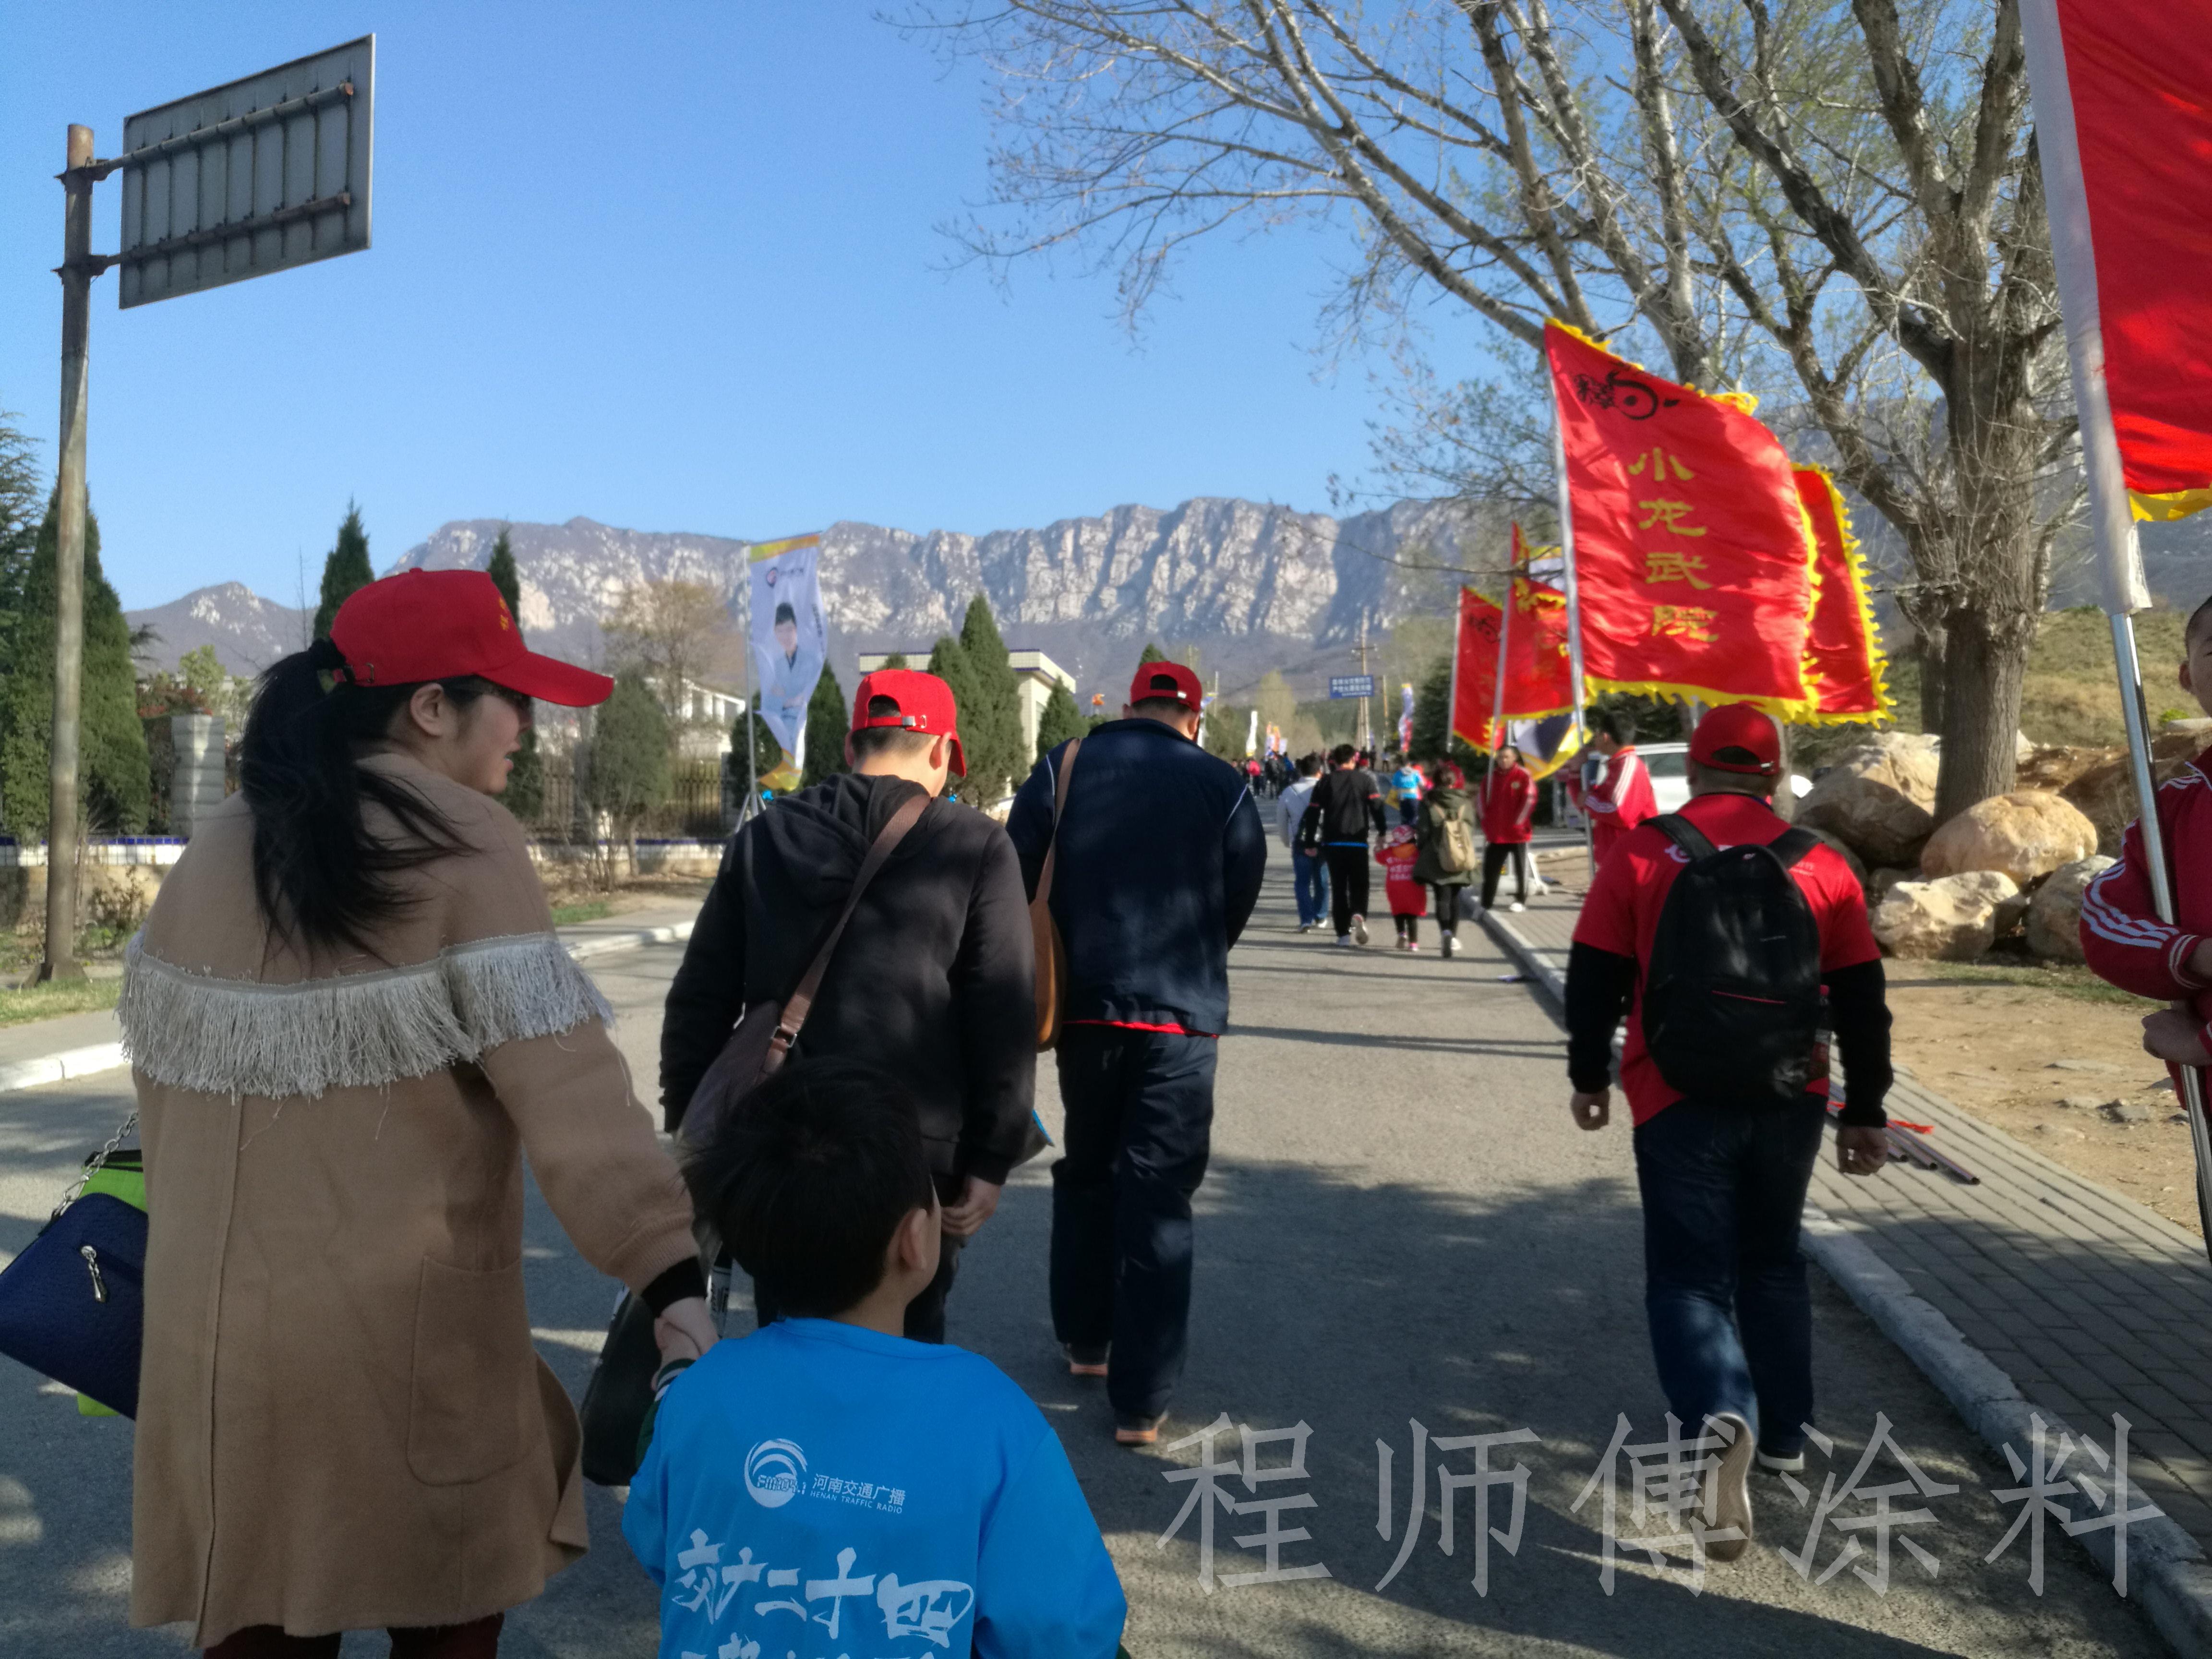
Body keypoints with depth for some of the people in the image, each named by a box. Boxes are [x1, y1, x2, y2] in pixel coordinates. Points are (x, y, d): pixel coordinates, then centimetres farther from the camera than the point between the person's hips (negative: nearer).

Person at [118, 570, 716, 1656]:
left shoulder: (211, 853, 7)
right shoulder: (461, 844, -11)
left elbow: (163, 1073, 14)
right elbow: (566, 1088, -21)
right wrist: (671, 1275, -24)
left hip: (220, 1335, 6)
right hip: (410, 1338, -5)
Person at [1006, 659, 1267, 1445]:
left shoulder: (1062, 768, 0)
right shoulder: (1222, 784, -1)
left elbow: (1019, 884, -2)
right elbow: (1241, 898, 3)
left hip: (1084, 1004, 2)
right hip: (1183, 1014, -2)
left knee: (1087, 1173, 21)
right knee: (1158, 1199, 2)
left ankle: (1084, 1339, 33)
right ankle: (1140, 1399, 3)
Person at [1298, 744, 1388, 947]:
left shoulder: (1325, 782, 7)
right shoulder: (1365, 780, 3)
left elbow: (1312, 813, 5)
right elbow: (1377, 806, -7)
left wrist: (1310, 843, 9)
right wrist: (1381, 833, 1)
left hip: (1332, 843, 1)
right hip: (1358, 842, -1)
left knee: (1338, 887, 8)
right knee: (1359, 884, 9)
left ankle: (1343, 933, 3)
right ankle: (1359, 914, -21)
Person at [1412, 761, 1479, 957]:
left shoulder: (1428, 802, -5)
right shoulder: (1466, 802, 1)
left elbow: (1424, 831, -4)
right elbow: (1472, 829, 6)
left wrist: (1422, 852, 9)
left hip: (1437, 858, -2)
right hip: (1461, 858, 2)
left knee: (1442, 897, -2)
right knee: (1454, 898, 15)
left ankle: (1445, 931, -25)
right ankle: (1453, 936, 17)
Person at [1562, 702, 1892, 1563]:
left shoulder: (1641, 855, -5)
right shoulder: (1821, 864, 1)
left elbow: (1593, 979, -3)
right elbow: (1863, 1002, 5)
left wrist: (1590, 1077, 10)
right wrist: (1864, 1113, 13)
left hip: (1679, 1103, -3)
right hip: (1789, 1102, 3)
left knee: (1690, 1273, 3)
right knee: (1772, 1263, 22)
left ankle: (1720, 1415, -23)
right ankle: (1783, 1435, 31)